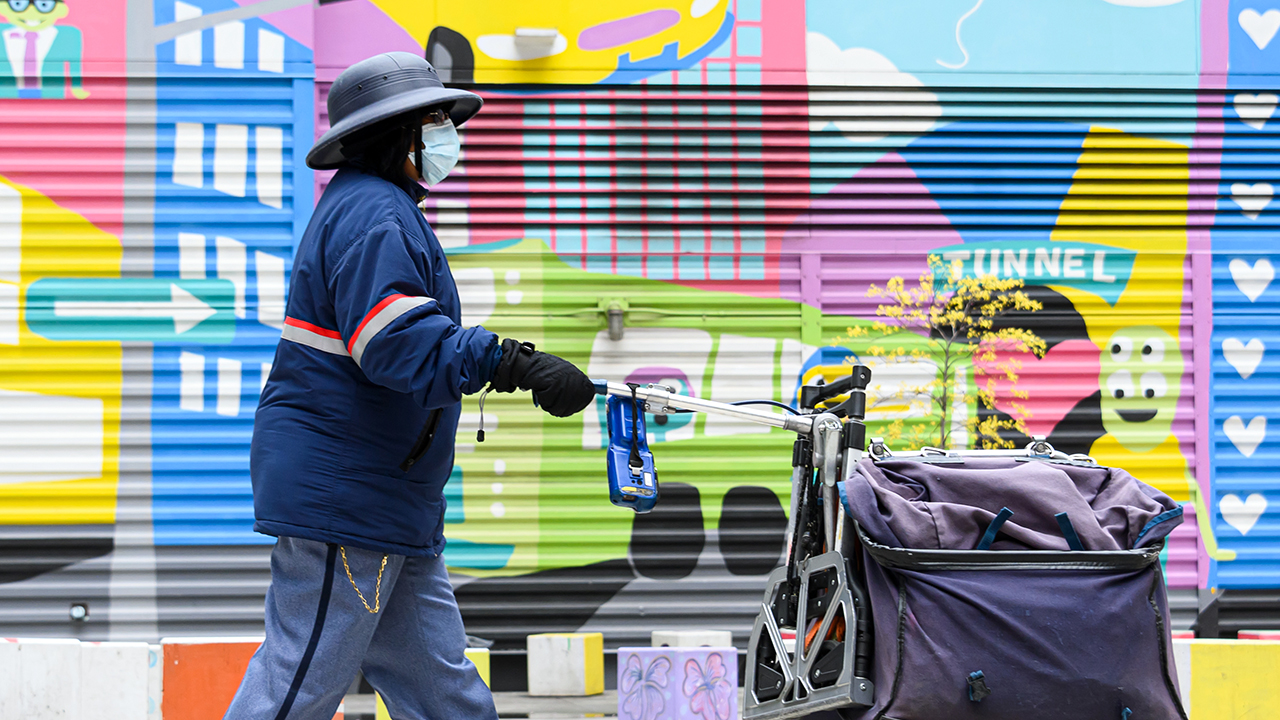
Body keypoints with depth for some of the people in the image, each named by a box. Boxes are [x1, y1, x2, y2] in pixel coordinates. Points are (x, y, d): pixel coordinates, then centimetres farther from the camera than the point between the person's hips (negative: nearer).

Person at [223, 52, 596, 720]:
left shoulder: (383, 210, 21)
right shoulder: (370, 213, -16)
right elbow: (399, 344, -29)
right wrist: (514, 363, -34)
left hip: (392, 513, 11)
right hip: (340, 497, -11)